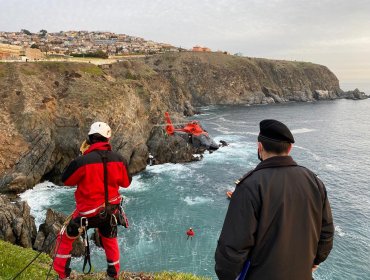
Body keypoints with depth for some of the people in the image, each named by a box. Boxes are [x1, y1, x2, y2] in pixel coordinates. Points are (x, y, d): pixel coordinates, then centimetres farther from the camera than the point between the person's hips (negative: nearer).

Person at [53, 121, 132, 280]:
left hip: (88, 212, -4)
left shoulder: (82, 161, -23)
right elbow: (126, 183, 3)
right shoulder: (118, 159, -11)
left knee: (66, 239, 22)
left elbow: (66, 180, -6)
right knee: (110, 241, 28)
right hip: (111, 210, 4)